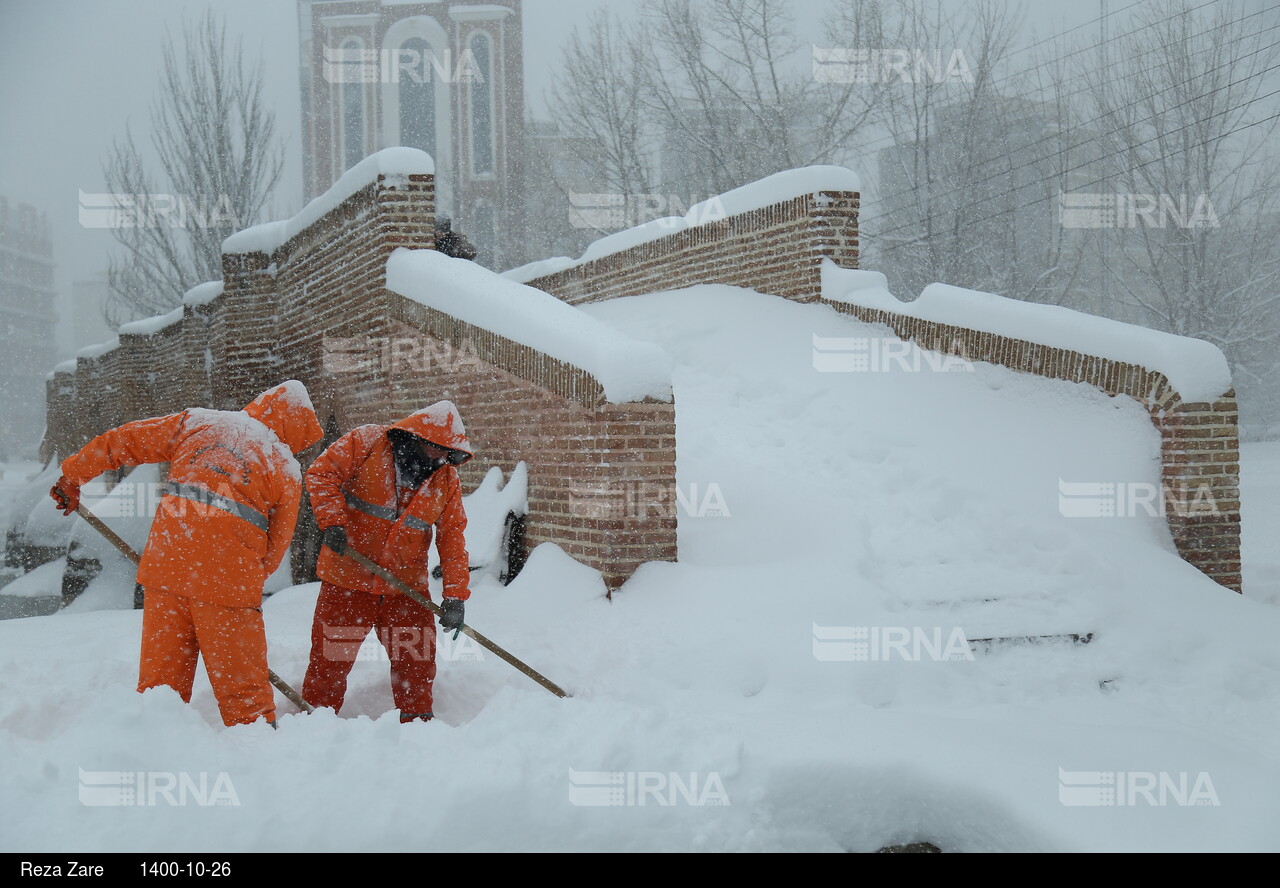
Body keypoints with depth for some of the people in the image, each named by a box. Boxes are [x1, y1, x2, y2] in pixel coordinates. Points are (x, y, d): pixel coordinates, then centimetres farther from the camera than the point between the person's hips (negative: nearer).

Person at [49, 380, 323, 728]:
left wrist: (73, 477, 29)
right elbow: (276, 544, 7)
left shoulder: (196, 422, 16)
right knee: (244, 687, 3)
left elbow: (121, 441, 19)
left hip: (166, 563, 3)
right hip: (229, 575, -3)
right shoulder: (287, 467, 8)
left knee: (161, 676, 13)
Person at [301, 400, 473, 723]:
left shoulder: (446, 477, 3)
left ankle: (417, 724, 23)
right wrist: (332, 521, -25)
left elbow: (452, 536, 0)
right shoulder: (366, 442, -8)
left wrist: (455, 595, -7)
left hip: (406, 585, 3)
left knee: (417, 661, 5)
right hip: (348, 578, -3)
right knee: (331, 660, 3)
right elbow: (322, 473, -11)